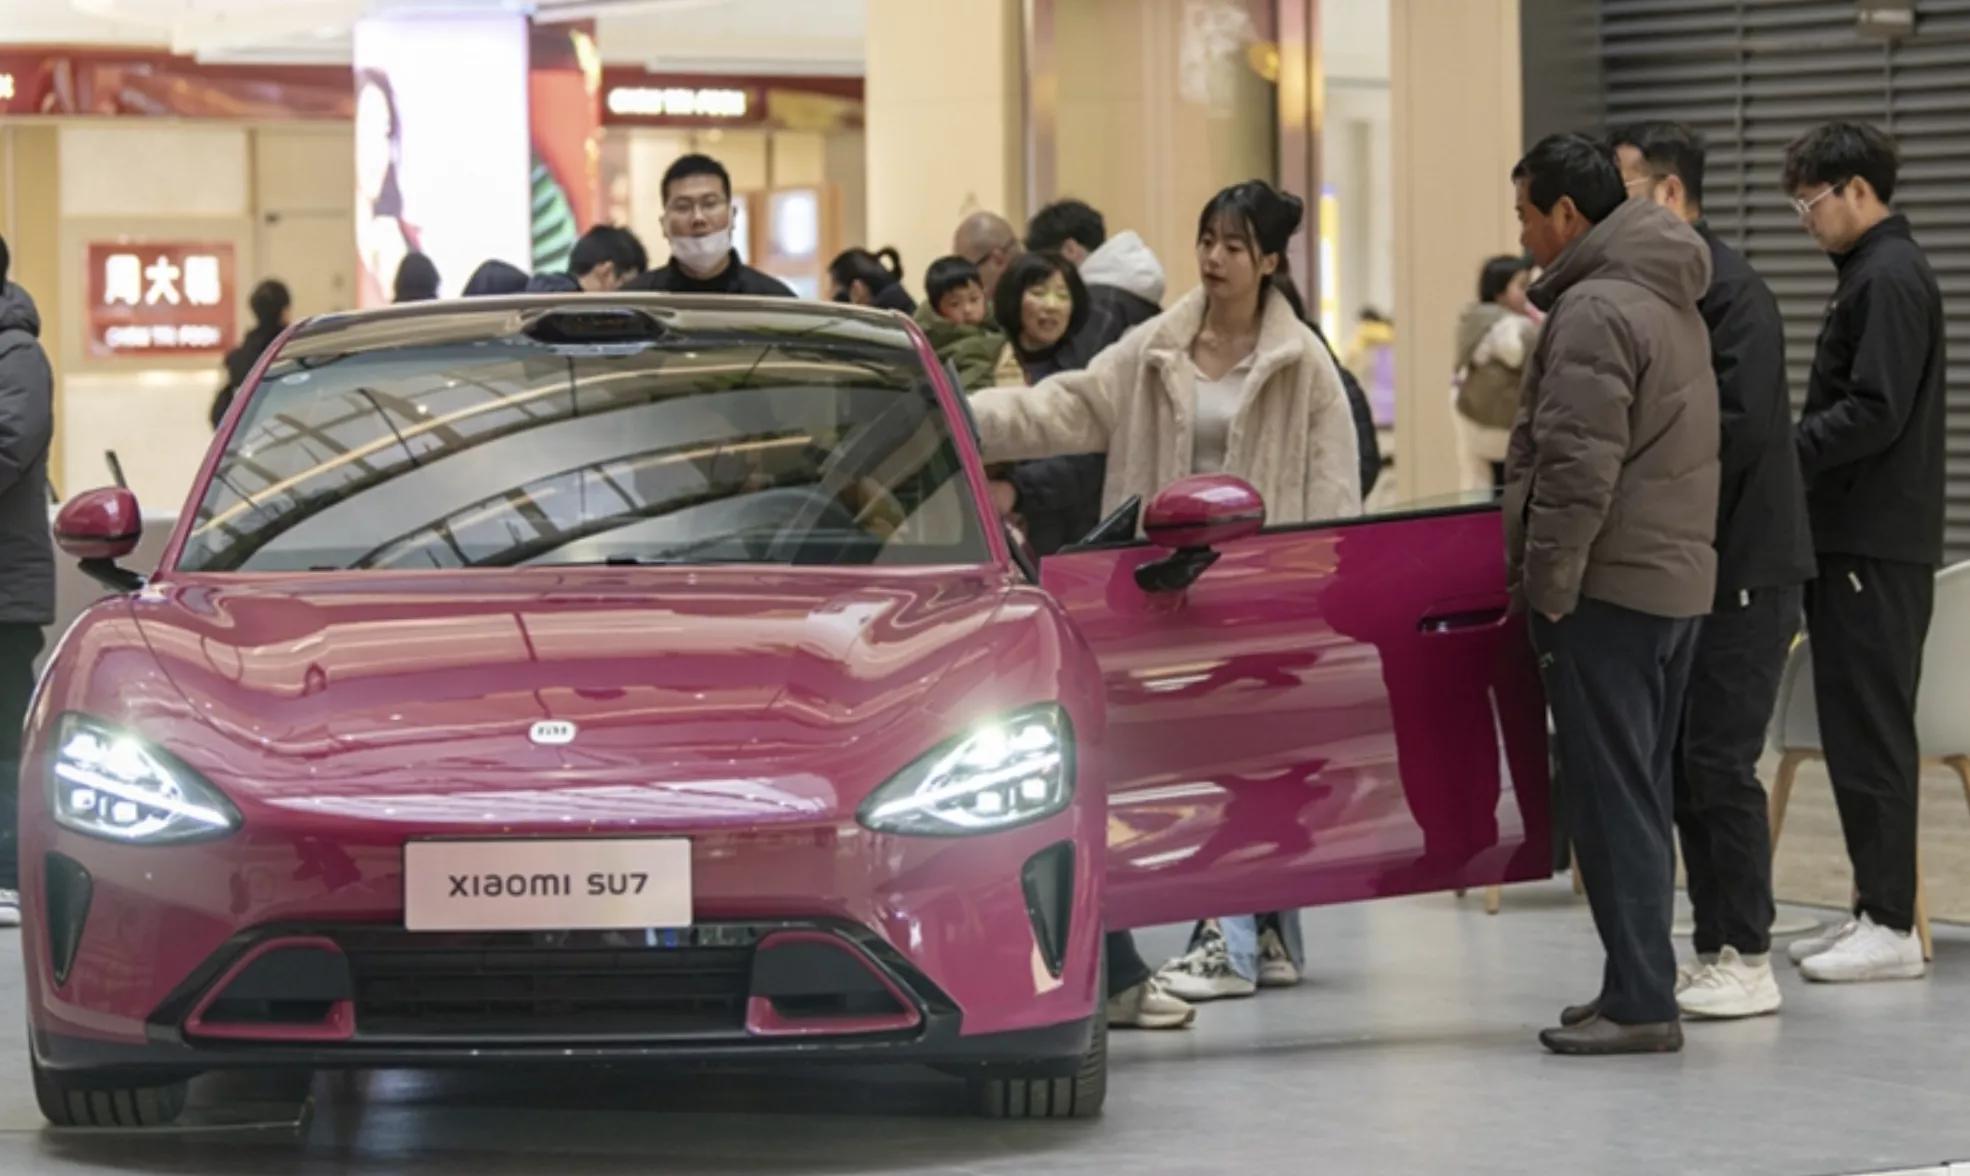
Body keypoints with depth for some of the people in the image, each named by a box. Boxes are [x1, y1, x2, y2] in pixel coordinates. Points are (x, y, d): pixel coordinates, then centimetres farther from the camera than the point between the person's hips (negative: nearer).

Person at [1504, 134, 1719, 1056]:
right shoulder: (1668, 300, 17)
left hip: (1609, 588, -10)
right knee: (1638, 793, 14)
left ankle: (1638, 1003, -7)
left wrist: (1547, 583, -16)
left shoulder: (1595, 311, -15)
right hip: (1677, 578, 10)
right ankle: (1640, 987, 19)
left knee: (1611, 797, -7)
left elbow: (1579, 468, -21)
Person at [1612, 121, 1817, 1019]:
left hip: (1741, 569, -9)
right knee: (1682, 761, 9)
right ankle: (1714, 951, 15)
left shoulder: (1728, 290, -14)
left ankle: (1745, 961, -2)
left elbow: (1741, 430, -22)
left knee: (1718, 760, -8)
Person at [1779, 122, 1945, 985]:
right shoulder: (1870, 274, 18)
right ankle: (1876, 907, 16)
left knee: (1869, 729, -8)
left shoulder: (1891, 280, -13)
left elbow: (1874, 414, -21)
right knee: (1855, 727, 12)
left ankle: (1891, 925, -6)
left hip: (1875, 547, -10)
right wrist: (1787, 449, 10)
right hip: (1854, 536, 10)